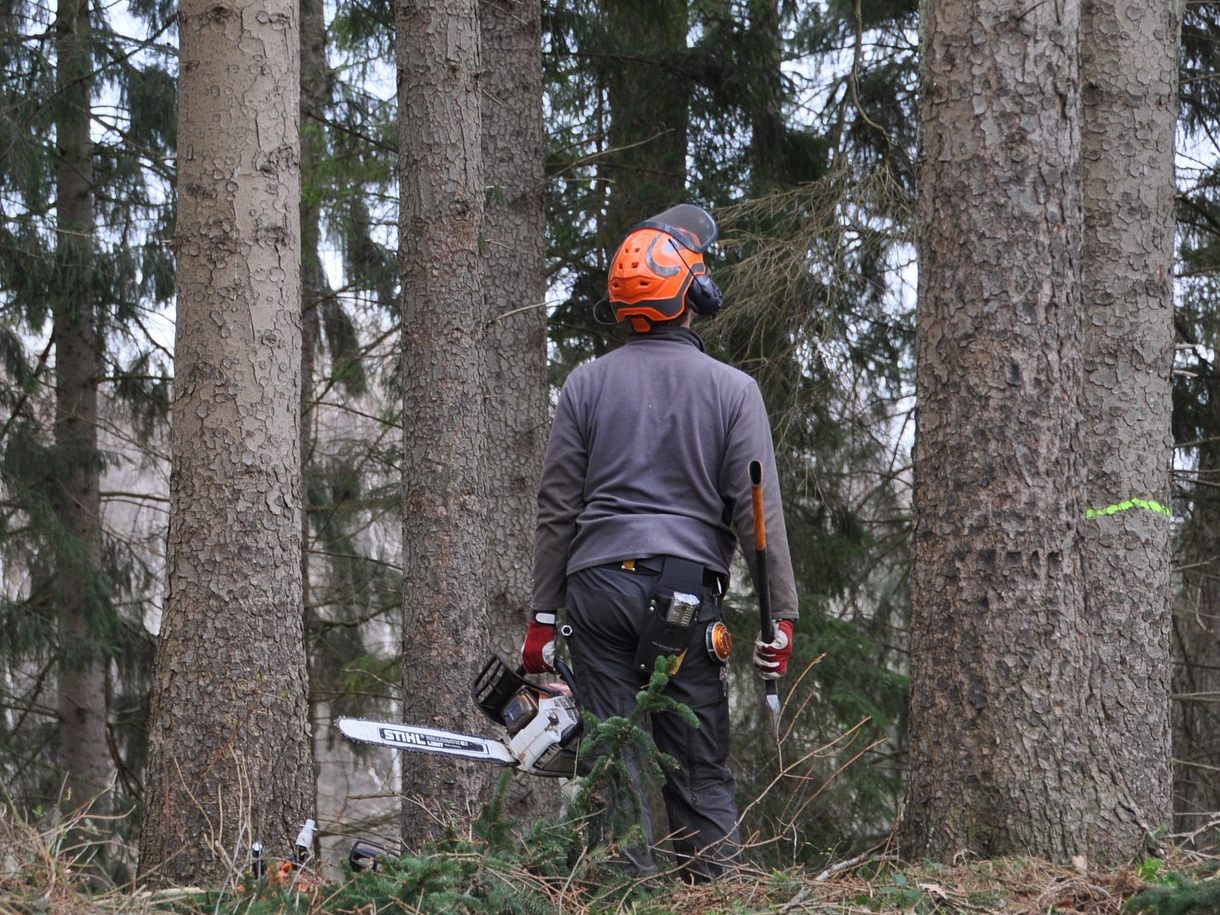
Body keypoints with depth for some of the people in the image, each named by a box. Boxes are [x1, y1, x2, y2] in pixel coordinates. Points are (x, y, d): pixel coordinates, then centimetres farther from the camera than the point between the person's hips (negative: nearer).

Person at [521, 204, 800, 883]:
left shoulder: (587, 383, 5)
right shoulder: (733, 389, 1)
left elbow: (558, 509, 5)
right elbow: (759, 514, -2)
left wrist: (543, 615, 10)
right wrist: (782, 616, 2)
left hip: (598, 585, 1)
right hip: (688, 593, -1)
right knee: (702, 769, 4)